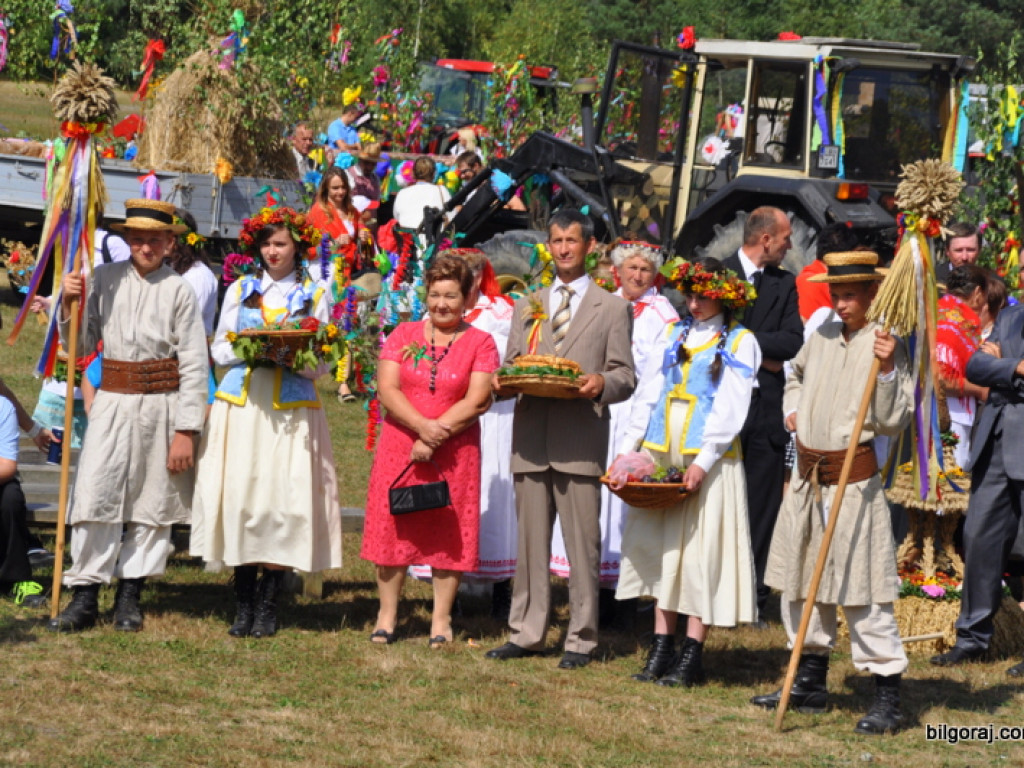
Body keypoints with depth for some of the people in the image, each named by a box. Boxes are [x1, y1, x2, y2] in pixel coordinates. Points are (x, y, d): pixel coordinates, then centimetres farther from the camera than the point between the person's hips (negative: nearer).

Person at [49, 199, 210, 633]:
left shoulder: (179, 291, -2)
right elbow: (81, 345, 10)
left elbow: (194, 366, -2)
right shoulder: (106, 280, 5)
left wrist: (186, 431, -7)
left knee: (151, 500, 4)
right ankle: (85, 596, -4)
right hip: (113, 401, 1)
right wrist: (70, 305, -8)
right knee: (94, 494, -7)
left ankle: (130, 596, 14)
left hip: (162, 404, -1)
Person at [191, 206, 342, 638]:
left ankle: (267, 604, -2)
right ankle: (243, 604, 0)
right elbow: (219, 350, 12)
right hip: (241, 405, 1)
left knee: (284, 499, -8)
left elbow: (320, 365, 7)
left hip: (291, 409, -1)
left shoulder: (313, 296, 10)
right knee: (239, 496, -6)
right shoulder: (240, 290, 15)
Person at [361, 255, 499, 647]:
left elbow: (477, 401, -8)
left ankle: (441, 620, 7)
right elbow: (387, 390, -2)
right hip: (399, 447, 2)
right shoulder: (403, 335, 8)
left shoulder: (480, 343, 2)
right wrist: (422, 425, -17)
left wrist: (435, 436, -15)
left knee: (448, 533, 0)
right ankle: (387, 615, 10)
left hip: (454, 453, -2)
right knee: (392, 527, 2)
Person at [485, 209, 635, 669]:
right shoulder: (527, 307, 21)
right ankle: (527, 633, 11)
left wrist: (601, 384, -18)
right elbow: (510, 365, 19)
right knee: (530, 541, 5)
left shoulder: (613, 309, 9)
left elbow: (625, 377, 4)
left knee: (582, 543, -4)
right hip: (531, 439, 4)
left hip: (581, 442, -3)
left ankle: (581, 639, 1)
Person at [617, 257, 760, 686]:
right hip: (661, 456, 5)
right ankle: (661, 648, 9)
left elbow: (730, 409, -8)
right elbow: (646, 394, 12)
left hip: (709, 461, -5)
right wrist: (626, 450, 2)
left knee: (701, 552, -5)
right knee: (662, 549, 5)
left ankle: (692, 657, -3)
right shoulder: (672, 335, 14)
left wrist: (703, 462, -17)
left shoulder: (739, 343, 0)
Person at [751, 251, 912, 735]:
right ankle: (810, 684, 27)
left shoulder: (884, 346, -10)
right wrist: (793, 408, 15)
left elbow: (893, 422, -15)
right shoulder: (824, 335, 10)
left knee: (862, 591, -9)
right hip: (808, 473, 8)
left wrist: (886, 371, -26)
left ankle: (888, 699, -4)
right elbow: (797, 373, 32)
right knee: (801, 580, 14)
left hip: (853, 478, -7)